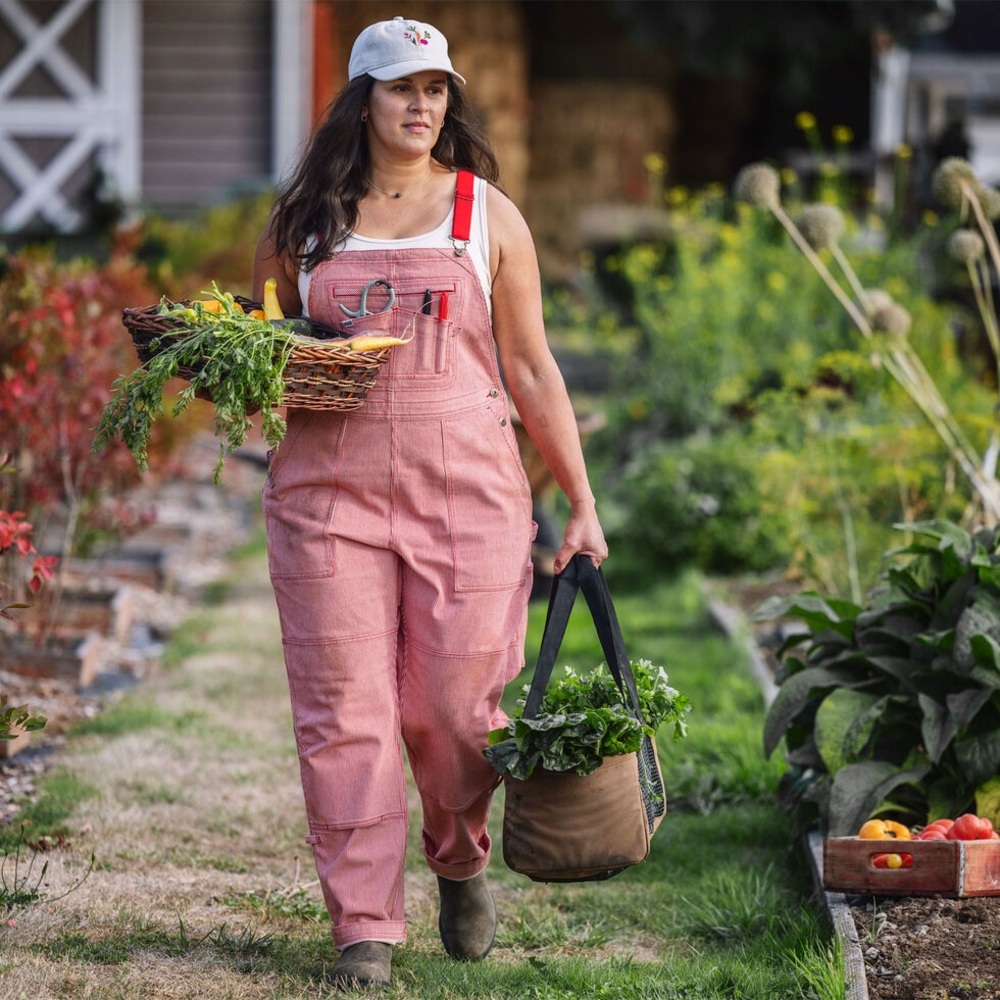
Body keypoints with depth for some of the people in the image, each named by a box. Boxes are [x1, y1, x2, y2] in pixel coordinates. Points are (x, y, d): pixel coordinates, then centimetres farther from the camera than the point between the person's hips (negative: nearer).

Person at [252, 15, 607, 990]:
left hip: (466, 489, -1)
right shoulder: (303, 217, 10)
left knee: (456, 707, -1)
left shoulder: (488, 215, 9)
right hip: (328, 488, 1)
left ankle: (461, 862, 29)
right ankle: (363, 926, 4)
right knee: (343, 712, -4)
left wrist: (582, 504, 7)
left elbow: (530, 371, 10)